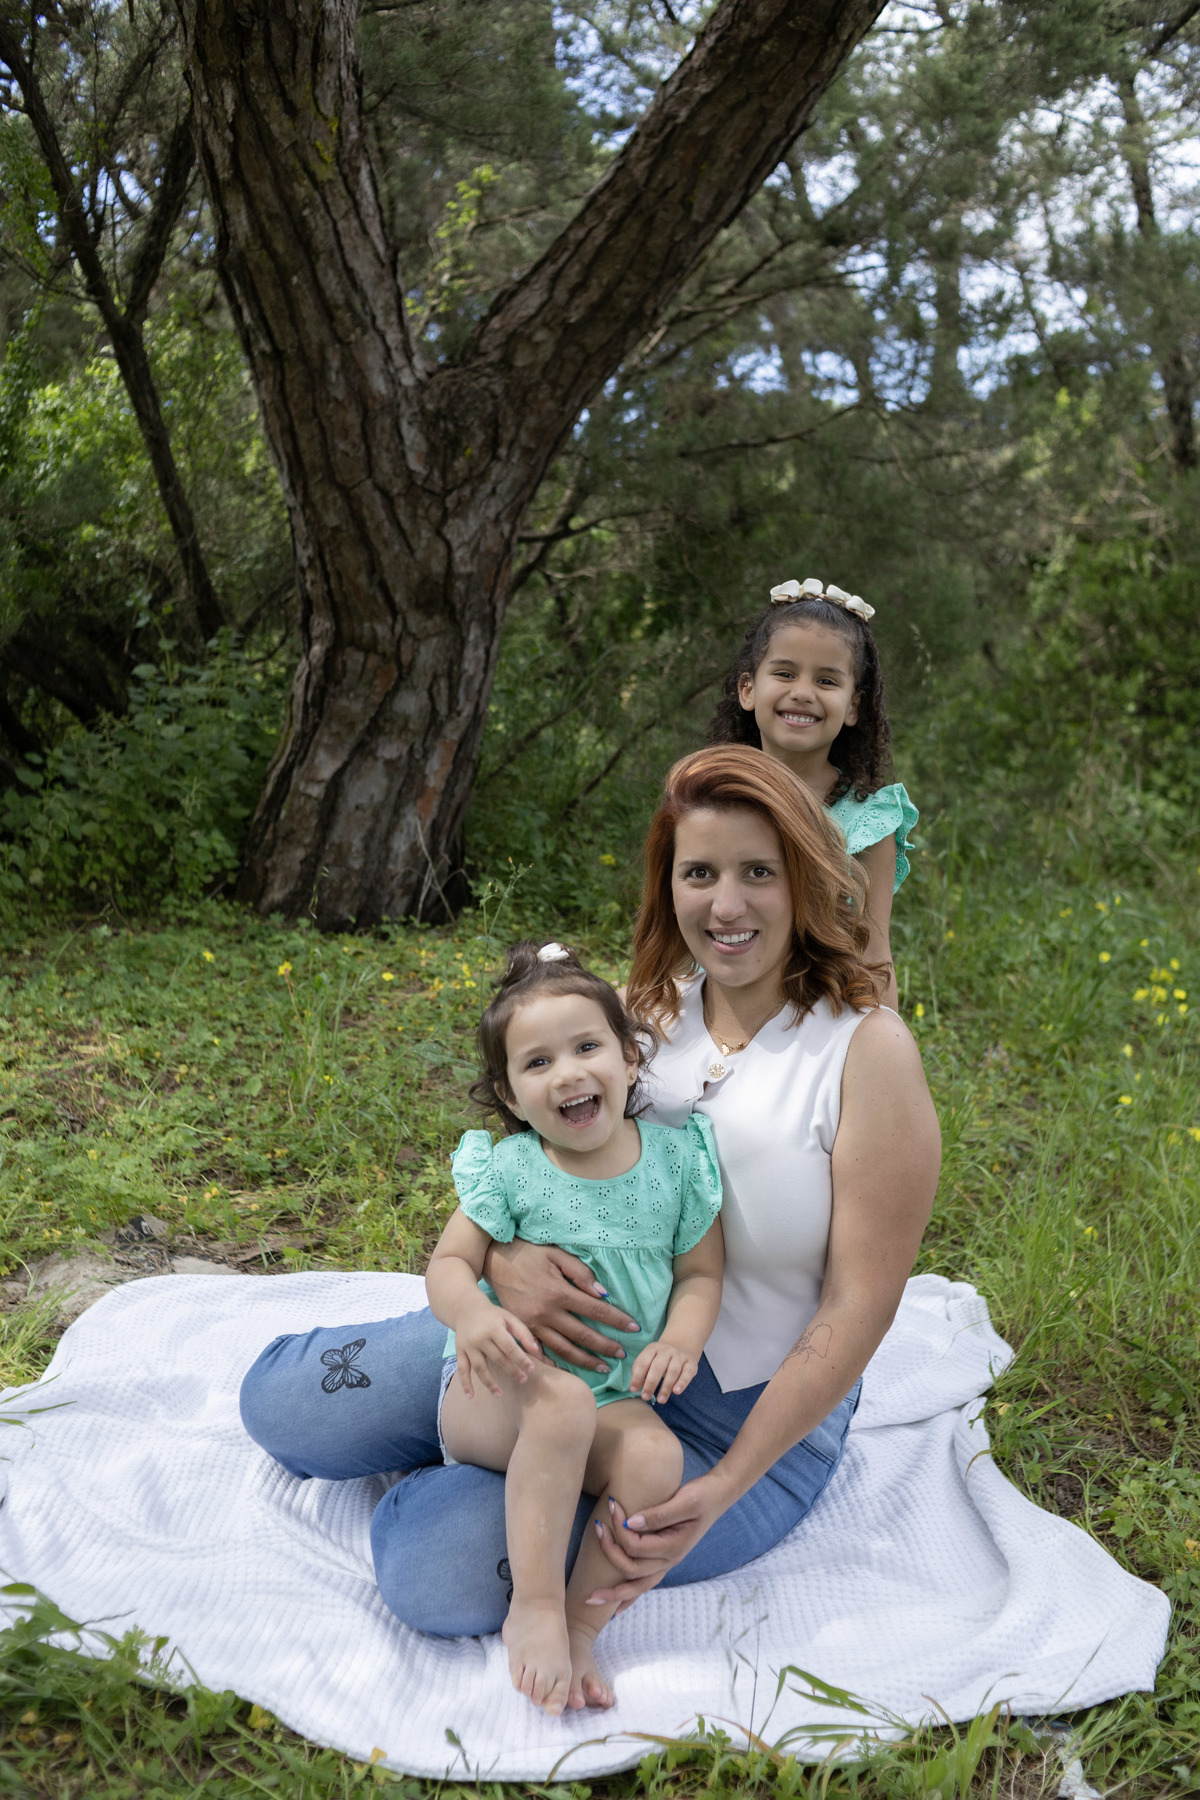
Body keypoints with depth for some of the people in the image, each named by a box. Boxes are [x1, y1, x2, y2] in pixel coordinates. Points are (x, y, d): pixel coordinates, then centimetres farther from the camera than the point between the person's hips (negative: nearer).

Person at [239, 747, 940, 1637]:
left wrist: (724, 1488, -23)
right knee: (280, 1402, 0)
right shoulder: (643, 1010, -2)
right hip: (571, 1338, 5)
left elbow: (858, 1306, -16)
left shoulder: (868, 1052, -17)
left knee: (439, 1569, -23)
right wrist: (504, 1255, -22)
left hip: (744, 1412, -5)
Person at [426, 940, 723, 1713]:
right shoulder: (509, 1169, -7)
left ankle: (580, 1626, -13)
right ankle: (534, 1608, -21)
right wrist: (473, 1313, -29)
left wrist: (681, 1340, -16)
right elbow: (449, 1263, -6)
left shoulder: (674, 1157, -2)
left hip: (612, 1402, 2)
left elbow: (701, 1271, 4)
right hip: (500, 1394, -2)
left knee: (657, 1455, -29)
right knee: (561, 1400, -35)